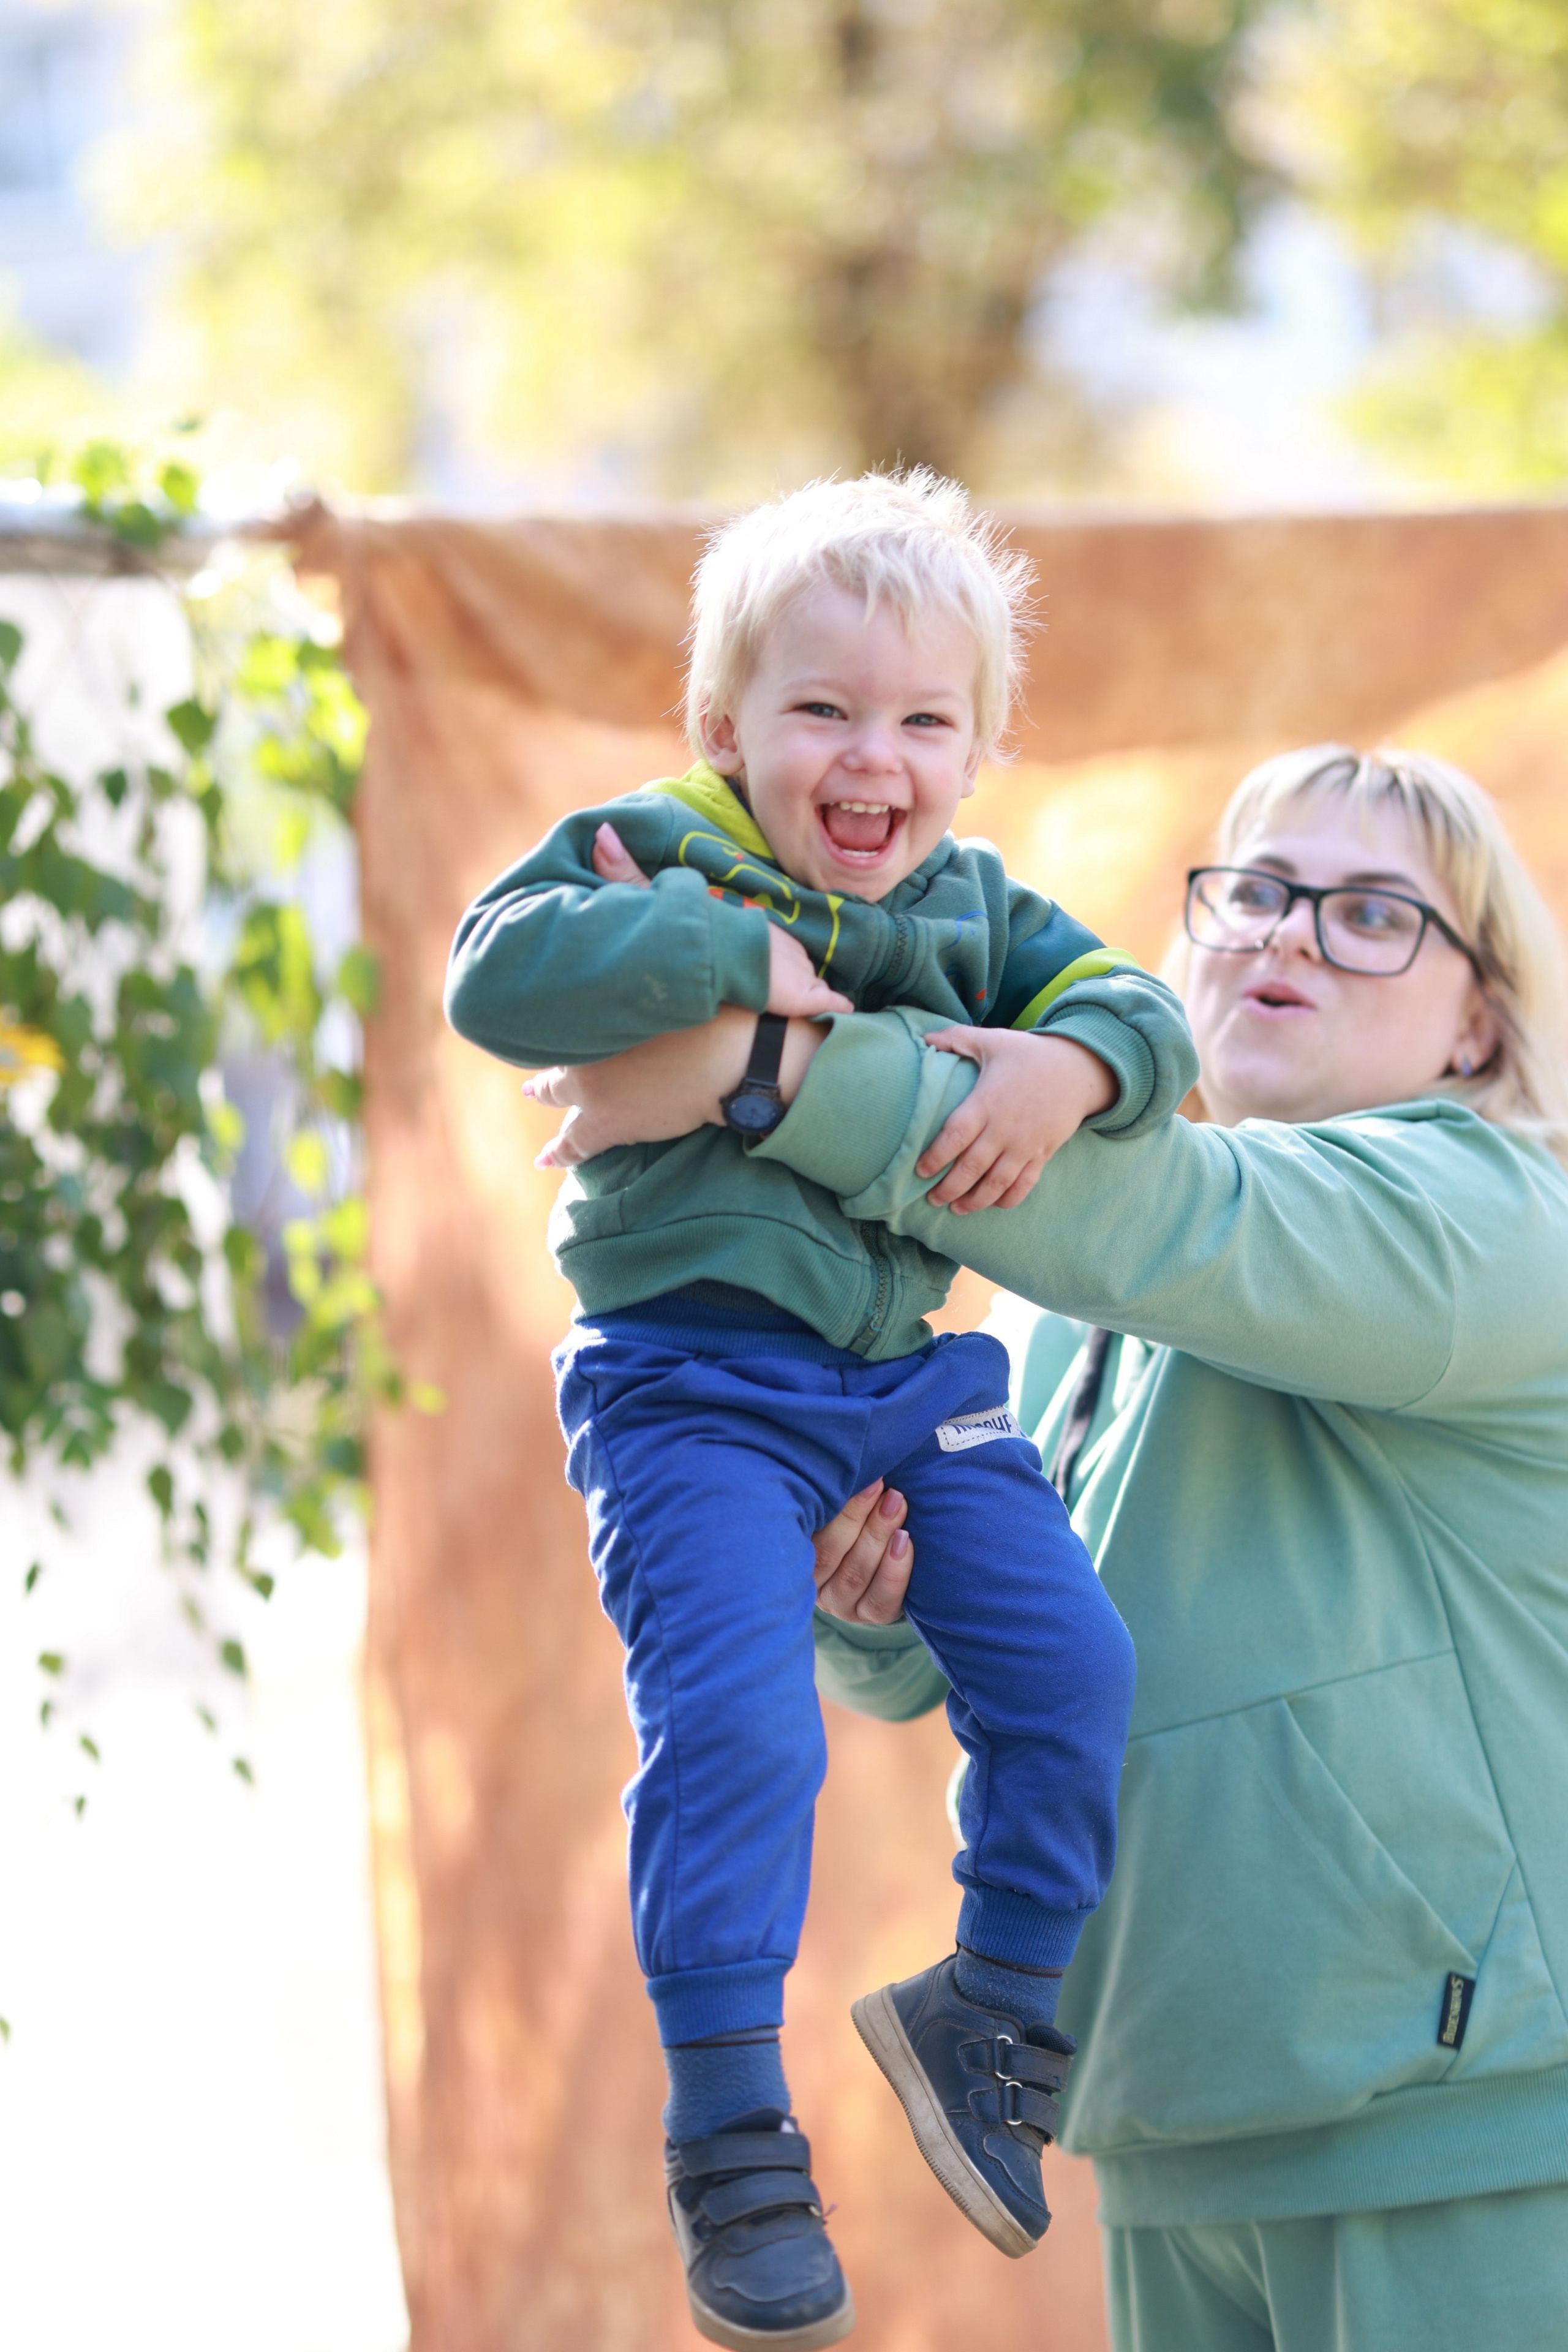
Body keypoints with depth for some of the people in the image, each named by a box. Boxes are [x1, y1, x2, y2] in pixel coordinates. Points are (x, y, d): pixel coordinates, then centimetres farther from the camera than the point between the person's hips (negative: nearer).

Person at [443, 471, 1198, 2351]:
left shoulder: (972, 907, 10)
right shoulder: (651, 856, -5)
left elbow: (1134, 1007, 3)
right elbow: (496, 974, -21)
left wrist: (1071, 1066, -20)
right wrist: (736, 952, -24)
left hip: (909, 1370, 6)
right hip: (693, 1380, -6)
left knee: (1070, 1668, 1)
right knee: (733, 1727, -18)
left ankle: (1002, 2005, 21)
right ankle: (728, 2132, -8)